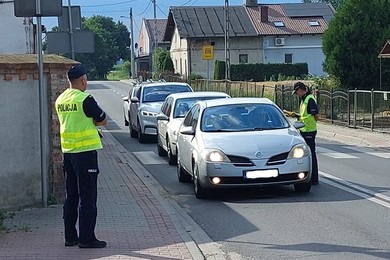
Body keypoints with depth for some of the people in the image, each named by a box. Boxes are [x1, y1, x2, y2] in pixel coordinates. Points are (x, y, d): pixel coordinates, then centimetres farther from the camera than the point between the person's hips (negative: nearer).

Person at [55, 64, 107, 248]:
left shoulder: (60, 100, 9)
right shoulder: (85, 99, -14)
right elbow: (103, 121, -6)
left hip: (68, 151, 8)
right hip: (85, 151, -8)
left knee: (71, 195, 14)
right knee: (87, 197, -2)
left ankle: (70, 236, 18)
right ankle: (86, 238, 0)